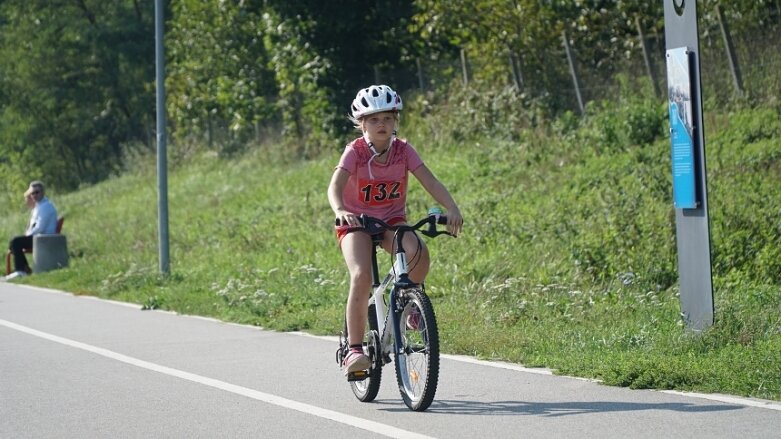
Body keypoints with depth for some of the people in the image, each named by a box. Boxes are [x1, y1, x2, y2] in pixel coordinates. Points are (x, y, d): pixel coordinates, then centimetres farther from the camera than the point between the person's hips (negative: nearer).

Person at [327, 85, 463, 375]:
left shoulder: (403, 150, -7)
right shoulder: (355, 151, -14)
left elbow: (429, 181, -15)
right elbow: (335, 186, -29)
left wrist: (451, 208, -32)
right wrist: (340, 211, -51)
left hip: (392, 220, 2)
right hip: (356, 223, -2)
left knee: (419, 253, -31)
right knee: (361, 276, -27)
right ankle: (354, 350, -20)